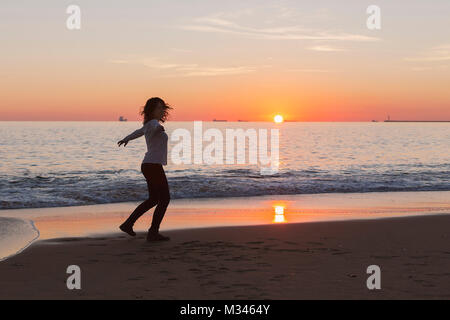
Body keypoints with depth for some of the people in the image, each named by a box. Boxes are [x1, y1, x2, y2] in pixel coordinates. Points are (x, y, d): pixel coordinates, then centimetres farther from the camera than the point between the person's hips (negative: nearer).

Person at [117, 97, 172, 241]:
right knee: (165, 199, -3)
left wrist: (125, 139, 58)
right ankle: (153, 232, -1)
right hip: (153, 166, -10)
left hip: (148, 166, 10)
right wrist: (160, 128, -65)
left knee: (153, 199, 18)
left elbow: (138, 132, 37)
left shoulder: (148, 125, 17)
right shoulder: (153, 123, -12)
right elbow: (156, 127, -39)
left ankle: (128, 224, 19)